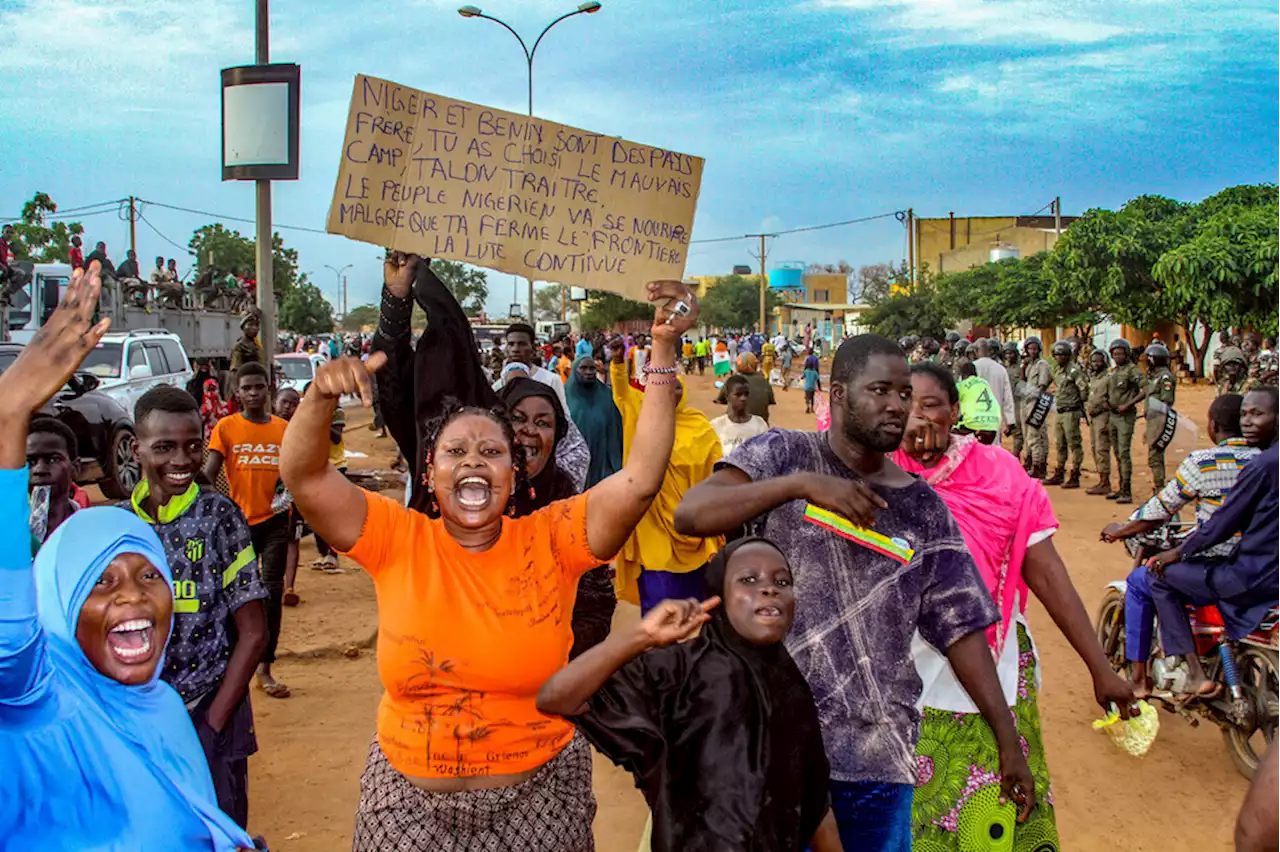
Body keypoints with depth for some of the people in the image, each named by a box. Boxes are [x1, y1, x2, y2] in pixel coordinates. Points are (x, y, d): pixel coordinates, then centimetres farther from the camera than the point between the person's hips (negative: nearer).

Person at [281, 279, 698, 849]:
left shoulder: (550, 539, -10)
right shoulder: (398, 539, -7)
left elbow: (642, 477, -19)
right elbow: (305, 477, -14)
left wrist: (663, 350, -24)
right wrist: (322, 396, -32)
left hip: (537, 796, -1)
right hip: (408, 796, 1)